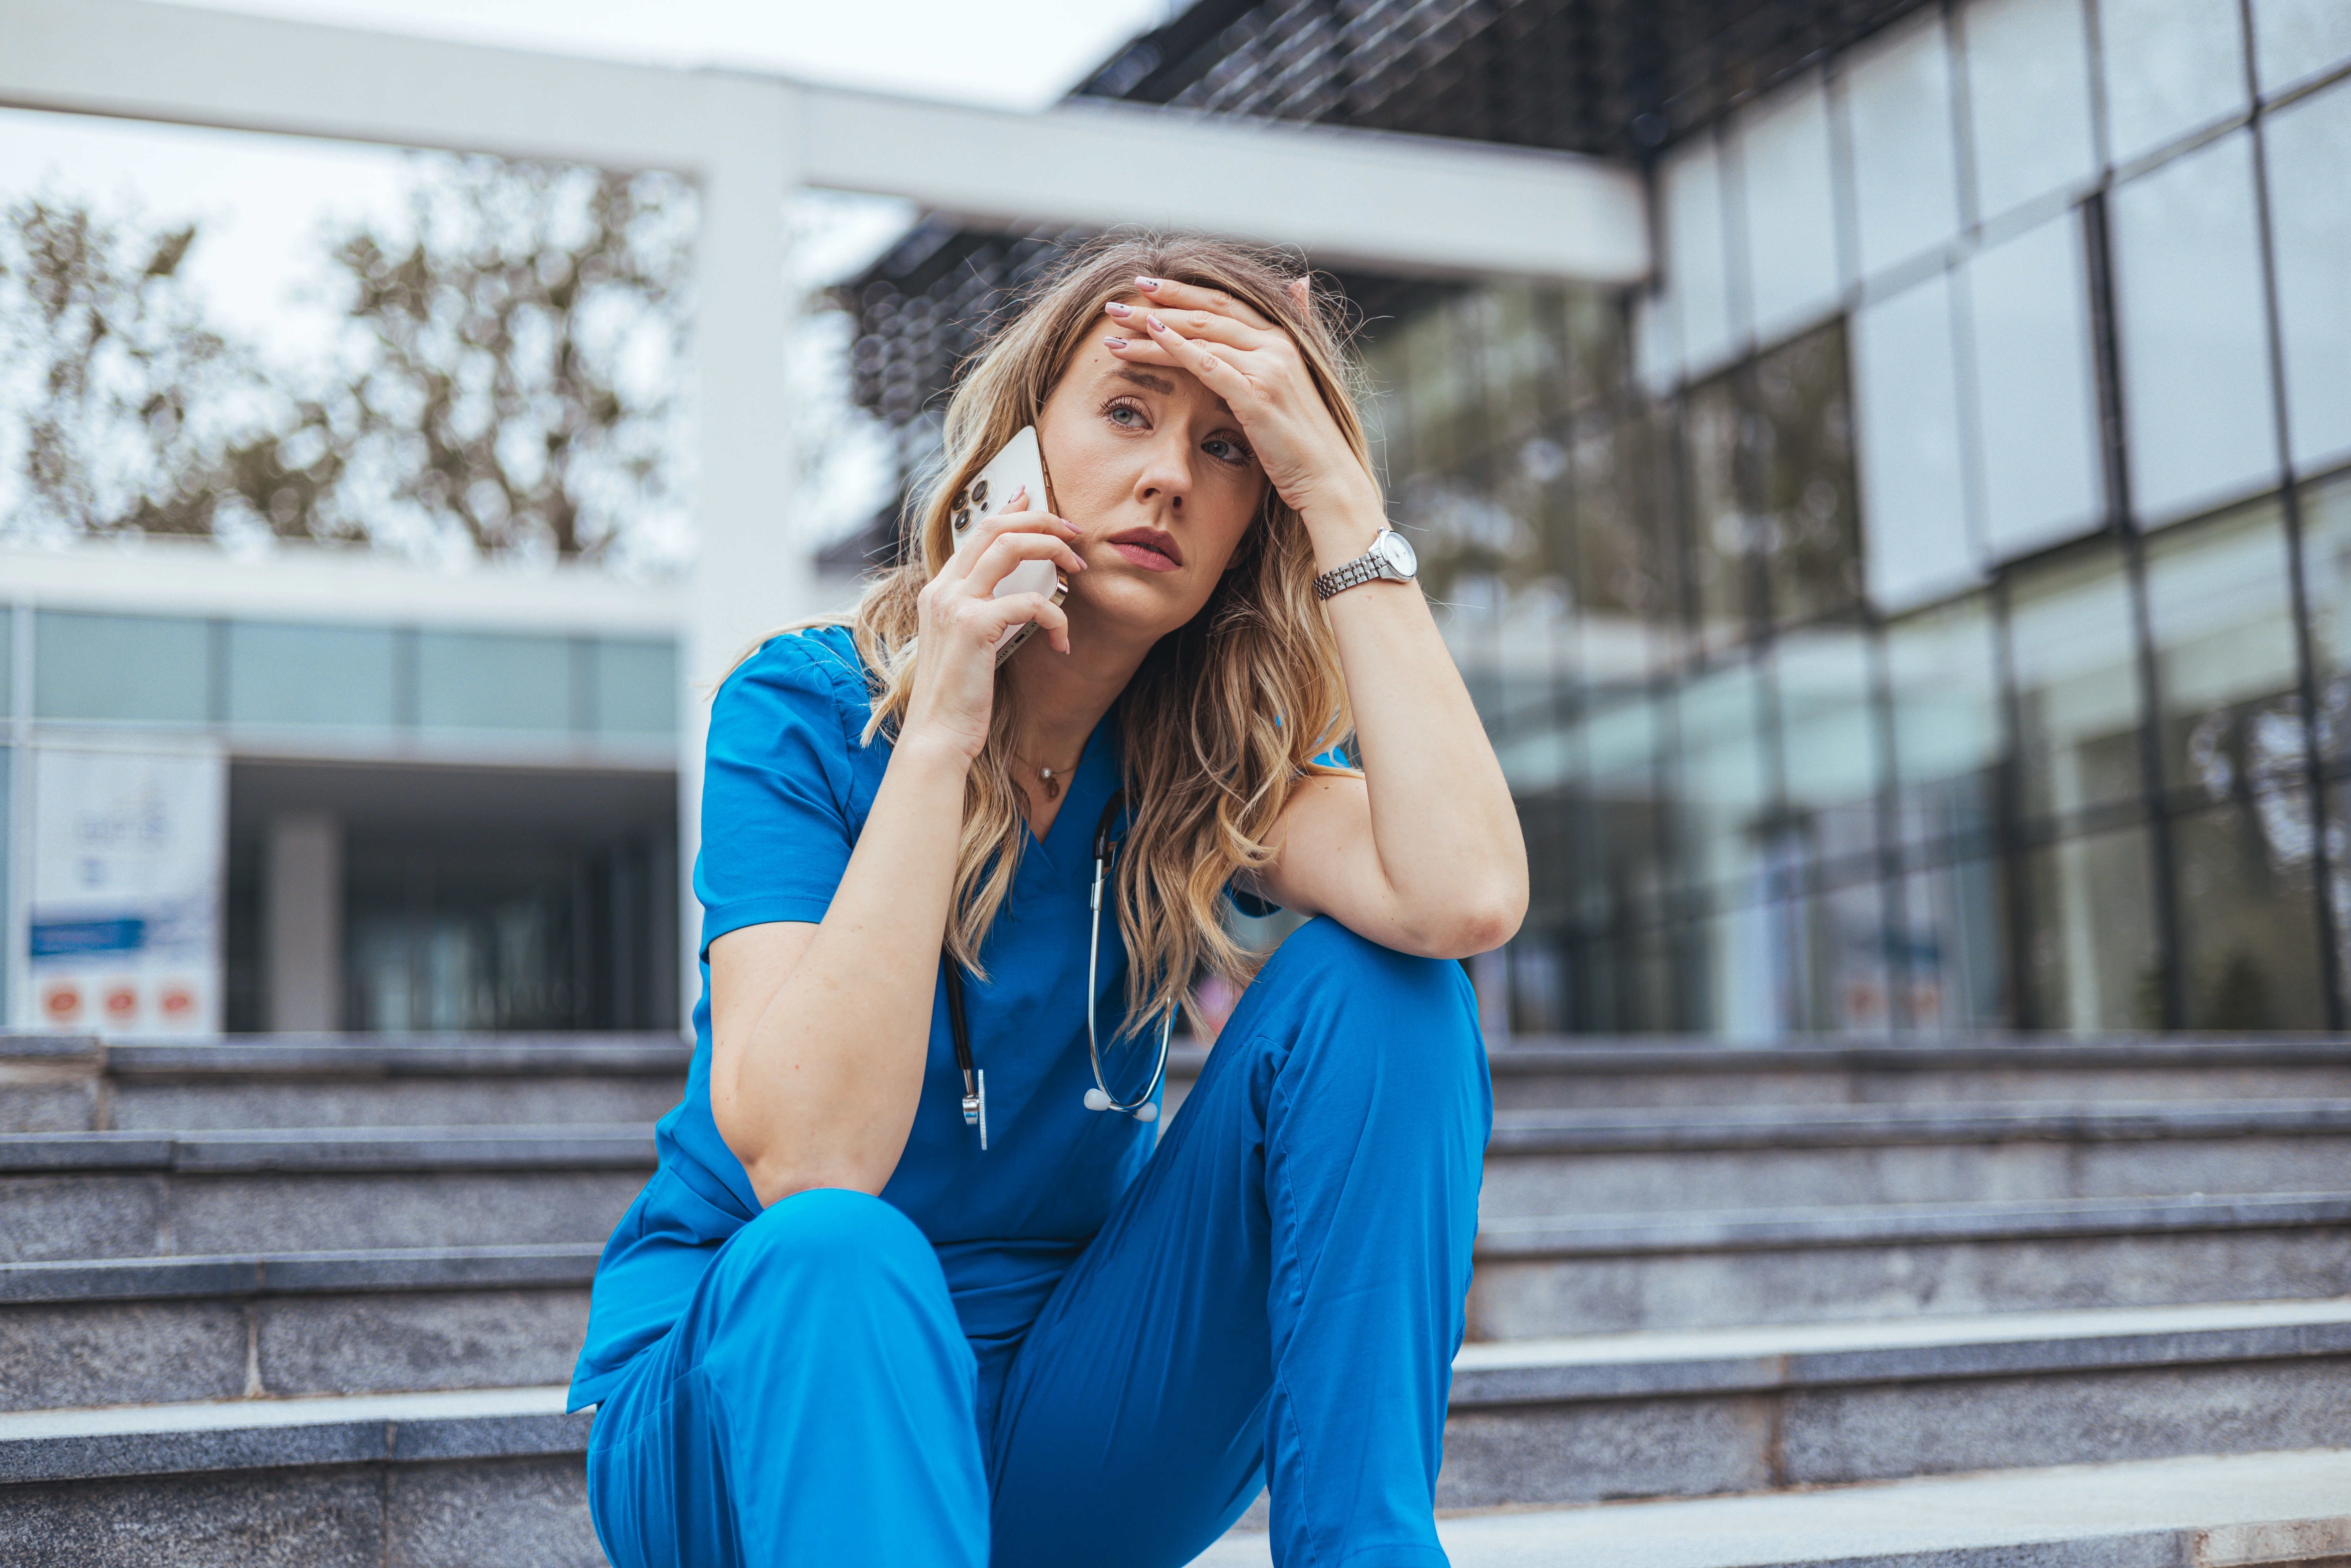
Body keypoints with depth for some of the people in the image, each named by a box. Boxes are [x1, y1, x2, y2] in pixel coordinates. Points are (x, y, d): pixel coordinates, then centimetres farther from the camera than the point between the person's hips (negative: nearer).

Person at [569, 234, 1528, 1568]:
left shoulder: (1207, 764, -3)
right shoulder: (803, 715, -13)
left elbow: (1469, 897, -27)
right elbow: (806, 1168, -28)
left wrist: (1343, 497, -22)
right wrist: (940, 730, -28)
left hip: (1063, 1426, 4)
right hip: (766, 1376, -3)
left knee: (1374, 987, -16)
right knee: (841, 1255, -39)